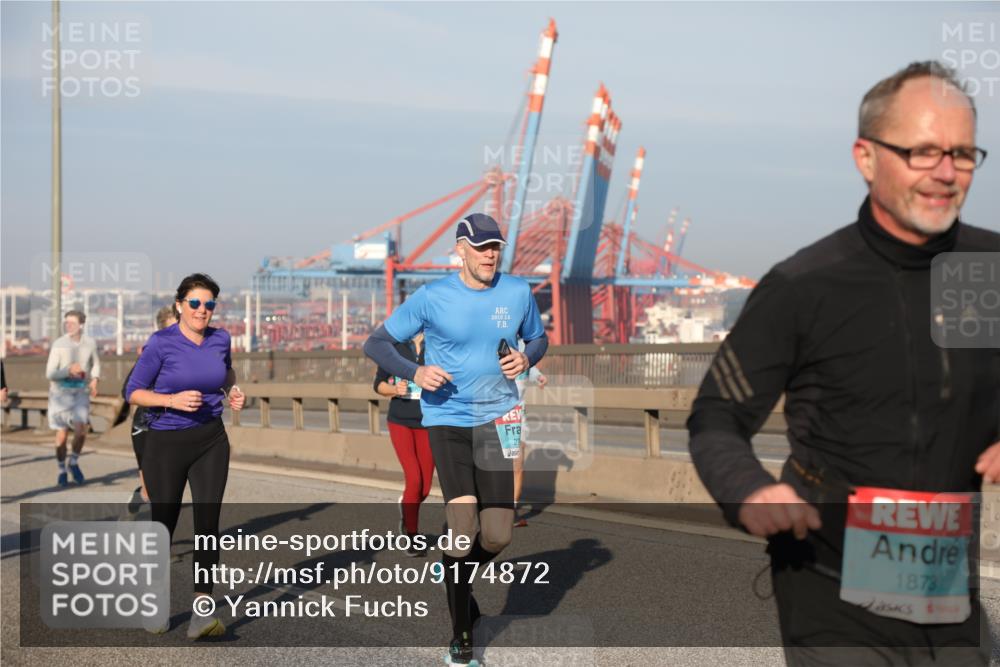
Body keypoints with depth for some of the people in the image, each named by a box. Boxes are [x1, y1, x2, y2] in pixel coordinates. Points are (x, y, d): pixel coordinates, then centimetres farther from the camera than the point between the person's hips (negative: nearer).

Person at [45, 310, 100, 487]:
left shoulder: (90, 343, -3)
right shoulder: (58, 344, -11)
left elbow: (96, 363, 18)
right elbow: (50, 374, -12)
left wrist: (94, 380, 0)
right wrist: (69, 370, -28)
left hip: (81, 392, 1)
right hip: (60, 392, -1)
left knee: (81, 428, -17)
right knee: (62, 433, 2)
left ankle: (74, 462, 8)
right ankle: (62, 470, 22)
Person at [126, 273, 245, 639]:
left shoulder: (220, 339, 2)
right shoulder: (160, 343, -11)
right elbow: (134, 392, -8)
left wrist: (233, 390, 5)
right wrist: (173, 399, -22)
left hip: (211, 441, 3)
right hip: (165, 444, -3)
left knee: (208, 523, -10)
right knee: (164, 524, 8)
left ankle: (201, 614, -14)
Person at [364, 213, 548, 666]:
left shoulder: (518, 293, 2)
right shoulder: (432, 298, -6)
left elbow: (538, 338, 19)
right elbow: (376, 344, 0)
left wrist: (526, 359, -5)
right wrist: (414, 372, -18)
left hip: (497, 419, 3)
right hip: (446, 419, -3)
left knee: (498, 535, 0)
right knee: (463, 524, -13)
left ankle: (456, 578, 36)